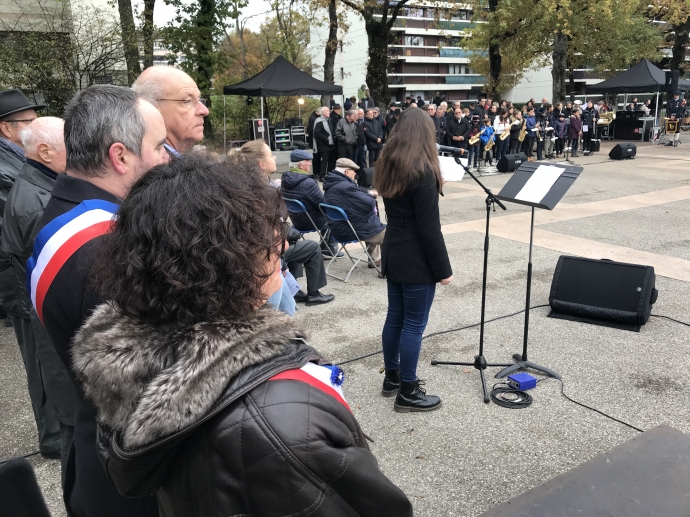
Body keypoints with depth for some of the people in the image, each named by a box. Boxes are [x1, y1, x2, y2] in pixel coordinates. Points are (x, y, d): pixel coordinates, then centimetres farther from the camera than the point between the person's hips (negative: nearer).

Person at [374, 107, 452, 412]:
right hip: (417, 261, -8)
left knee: (395, 317, 17)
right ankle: (407, 393, 13)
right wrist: (443, 268, -13)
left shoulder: (388, 165, 6)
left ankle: (392, 378, 32)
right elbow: (429, 227, -19)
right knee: (414, 324, 2)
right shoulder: (422, 170, -19)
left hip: (393, 254, 8)